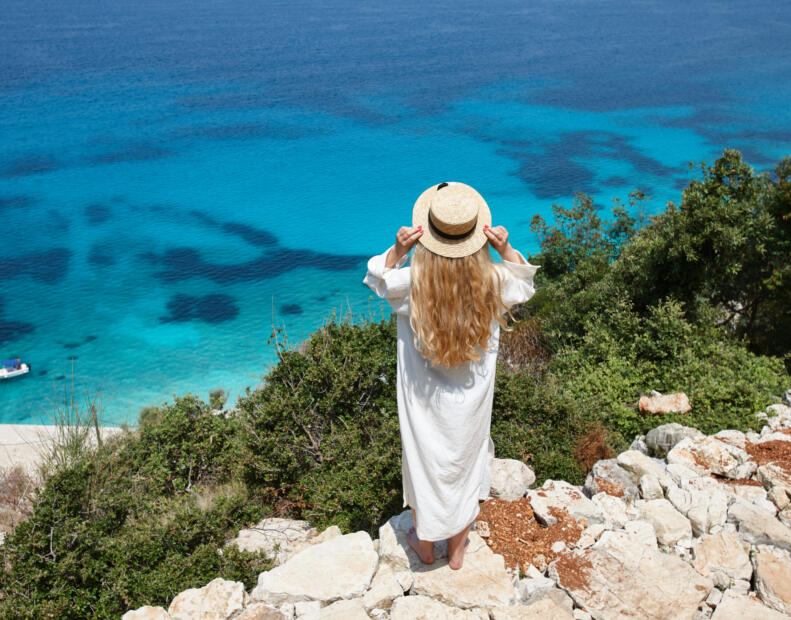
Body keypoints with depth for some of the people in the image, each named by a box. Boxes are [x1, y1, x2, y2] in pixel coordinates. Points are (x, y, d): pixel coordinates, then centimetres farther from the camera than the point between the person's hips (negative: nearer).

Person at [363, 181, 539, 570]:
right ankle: (457, 549, 42)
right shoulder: (492, 282, -20)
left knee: (424, 463, 21)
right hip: (471, 401, 1)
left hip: (424, 400, -1)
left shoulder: (412, 282, -24)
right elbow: (523, 285, 5)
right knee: (465, 465, 22)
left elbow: (377, 278, -1)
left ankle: (425, 544, 43)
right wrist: (506, 250, -11)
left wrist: (397, 251, -18)